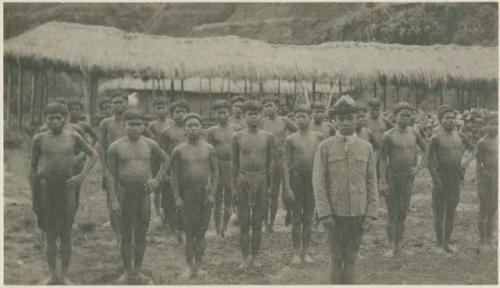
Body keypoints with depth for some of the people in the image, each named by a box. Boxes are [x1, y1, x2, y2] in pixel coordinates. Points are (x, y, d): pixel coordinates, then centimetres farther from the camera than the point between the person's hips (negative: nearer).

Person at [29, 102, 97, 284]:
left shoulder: (74, 137, -2)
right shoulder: (39, 139, -2)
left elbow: (93, 155, 8)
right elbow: (33, 168, 4)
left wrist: (82, 176, -6)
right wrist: (33, 198, 2)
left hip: (67, 189, 0)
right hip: (46, 189, 0)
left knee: (66, 235, 4)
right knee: (50, 235, 7)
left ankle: (64, 276, 16)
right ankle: (53, 276, 18)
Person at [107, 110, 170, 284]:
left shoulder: (149, 144, 2)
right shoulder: (115, 147, -3)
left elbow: (166, 160, 16)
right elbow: (112, 175, -2)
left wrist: (157, 179, 3)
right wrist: (113, 200, -8)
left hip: (144, 193, 2)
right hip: (124, 193, -1)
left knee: (141, 235, 9)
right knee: (126, 236, 6)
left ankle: (137, 272, 23)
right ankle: (128, 273, 19)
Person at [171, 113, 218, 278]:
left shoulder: (209, 149, 3)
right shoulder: (179, 150, 1)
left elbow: (215, 171, 4)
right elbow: (174, 175, 1)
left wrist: (212, 193, -5)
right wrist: (177, 197, -6)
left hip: (205, 194, 1)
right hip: (186, 195, -1)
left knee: (201, 233, 5)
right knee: (189, 233, 2)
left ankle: (198, 266, 14)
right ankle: (190, 267, 11)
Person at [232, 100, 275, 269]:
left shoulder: (268, 137, 1)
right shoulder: (238, 137, -1)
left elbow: (270, 162, 7)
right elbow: (234, 162, 5)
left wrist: (269, 184, 6)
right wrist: (234, 186, 3)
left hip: (261, 180, 1)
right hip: (243, 180, 0)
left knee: (257, 222, 6)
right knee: (244, 222, 3)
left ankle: (254, 257, 16)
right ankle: (245, 259, 11)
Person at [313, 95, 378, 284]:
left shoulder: (366, 148, 4)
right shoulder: (325, 147, -3)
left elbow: (371, 183, 4)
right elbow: (318, 183, -6)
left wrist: (371, 214, -2)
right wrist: (324, 214, -14)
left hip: (358, 213, 2)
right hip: (334, 213, -2)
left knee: (351, 258, 10)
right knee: (336, 258, 6)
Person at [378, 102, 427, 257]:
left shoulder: (414, 132, 5)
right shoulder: (389, 136, -7)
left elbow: (427, 150, 16)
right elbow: (382, 159, -8)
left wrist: (419, 167, 3)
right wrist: (382, 182, -13)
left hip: (408, 176, 3)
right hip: (392, 176, -3)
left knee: (403, 213, 6)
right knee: (392, 213, 2)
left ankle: (399, 245, 16)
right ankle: (392, 247, 10)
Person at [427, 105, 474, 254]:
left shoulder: (460, 136, 8)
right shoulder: (436, 138, -7)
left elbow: (473, 149, 22)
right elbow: (430, 160, -10)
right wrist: (436, 180, -15)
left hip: (456, 179, 5)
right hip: (441, 178, -5)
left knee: (451, 212, 11)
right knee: (439, 212, 1)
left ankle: (447, 243, 21)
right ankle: (440, 245, 8)